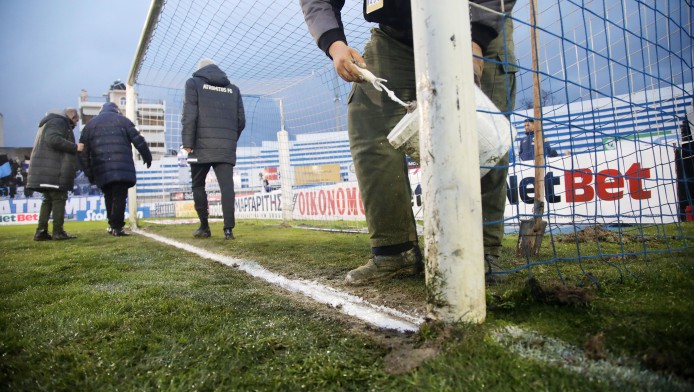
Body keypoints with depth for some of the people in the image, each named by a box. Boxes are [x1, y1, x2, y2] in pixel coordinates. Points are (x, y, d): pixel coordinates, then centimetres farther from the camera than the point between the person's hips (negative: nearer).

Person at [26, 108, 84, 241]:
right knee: (59, 199, -8)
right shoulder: (58, 122, -5)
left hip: (47, 170, 10)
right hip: (52, 170, -10)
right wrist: (74, 147, -17)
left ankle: (41, 231, 9)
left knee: (48, 200, 11)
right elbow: (53, 139, -22)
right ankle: (58, 232, -8)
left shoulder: (50, 123, 28)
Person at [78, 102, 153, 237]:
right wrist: (147, 157, 12)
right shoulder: (121, 120, 9)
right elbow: (138, 140, 2)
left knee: (109, 197, 17)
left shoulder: (90, 124, 19)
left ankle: (112, 225, 18)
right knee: (120, 197, -3)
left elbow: (83, 152, 14)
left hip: (101, 170, 4)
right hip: (122, 168, -3)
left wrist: (89, 173, 17)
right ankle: (117, 227, -8)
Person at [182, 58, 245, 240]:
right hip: (227, 146, 2)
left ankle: (204, 227, 12)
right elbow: (241, 121, 13)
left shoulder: (193, 83, 8)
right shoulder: (233, 89, 19)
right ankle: (228, 229, -12)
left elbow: (189, 115, -5)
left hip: (202, 144, -2)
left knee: (198, 185, 11)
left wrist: (187, 143, -5)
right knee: (227, 186, -5)